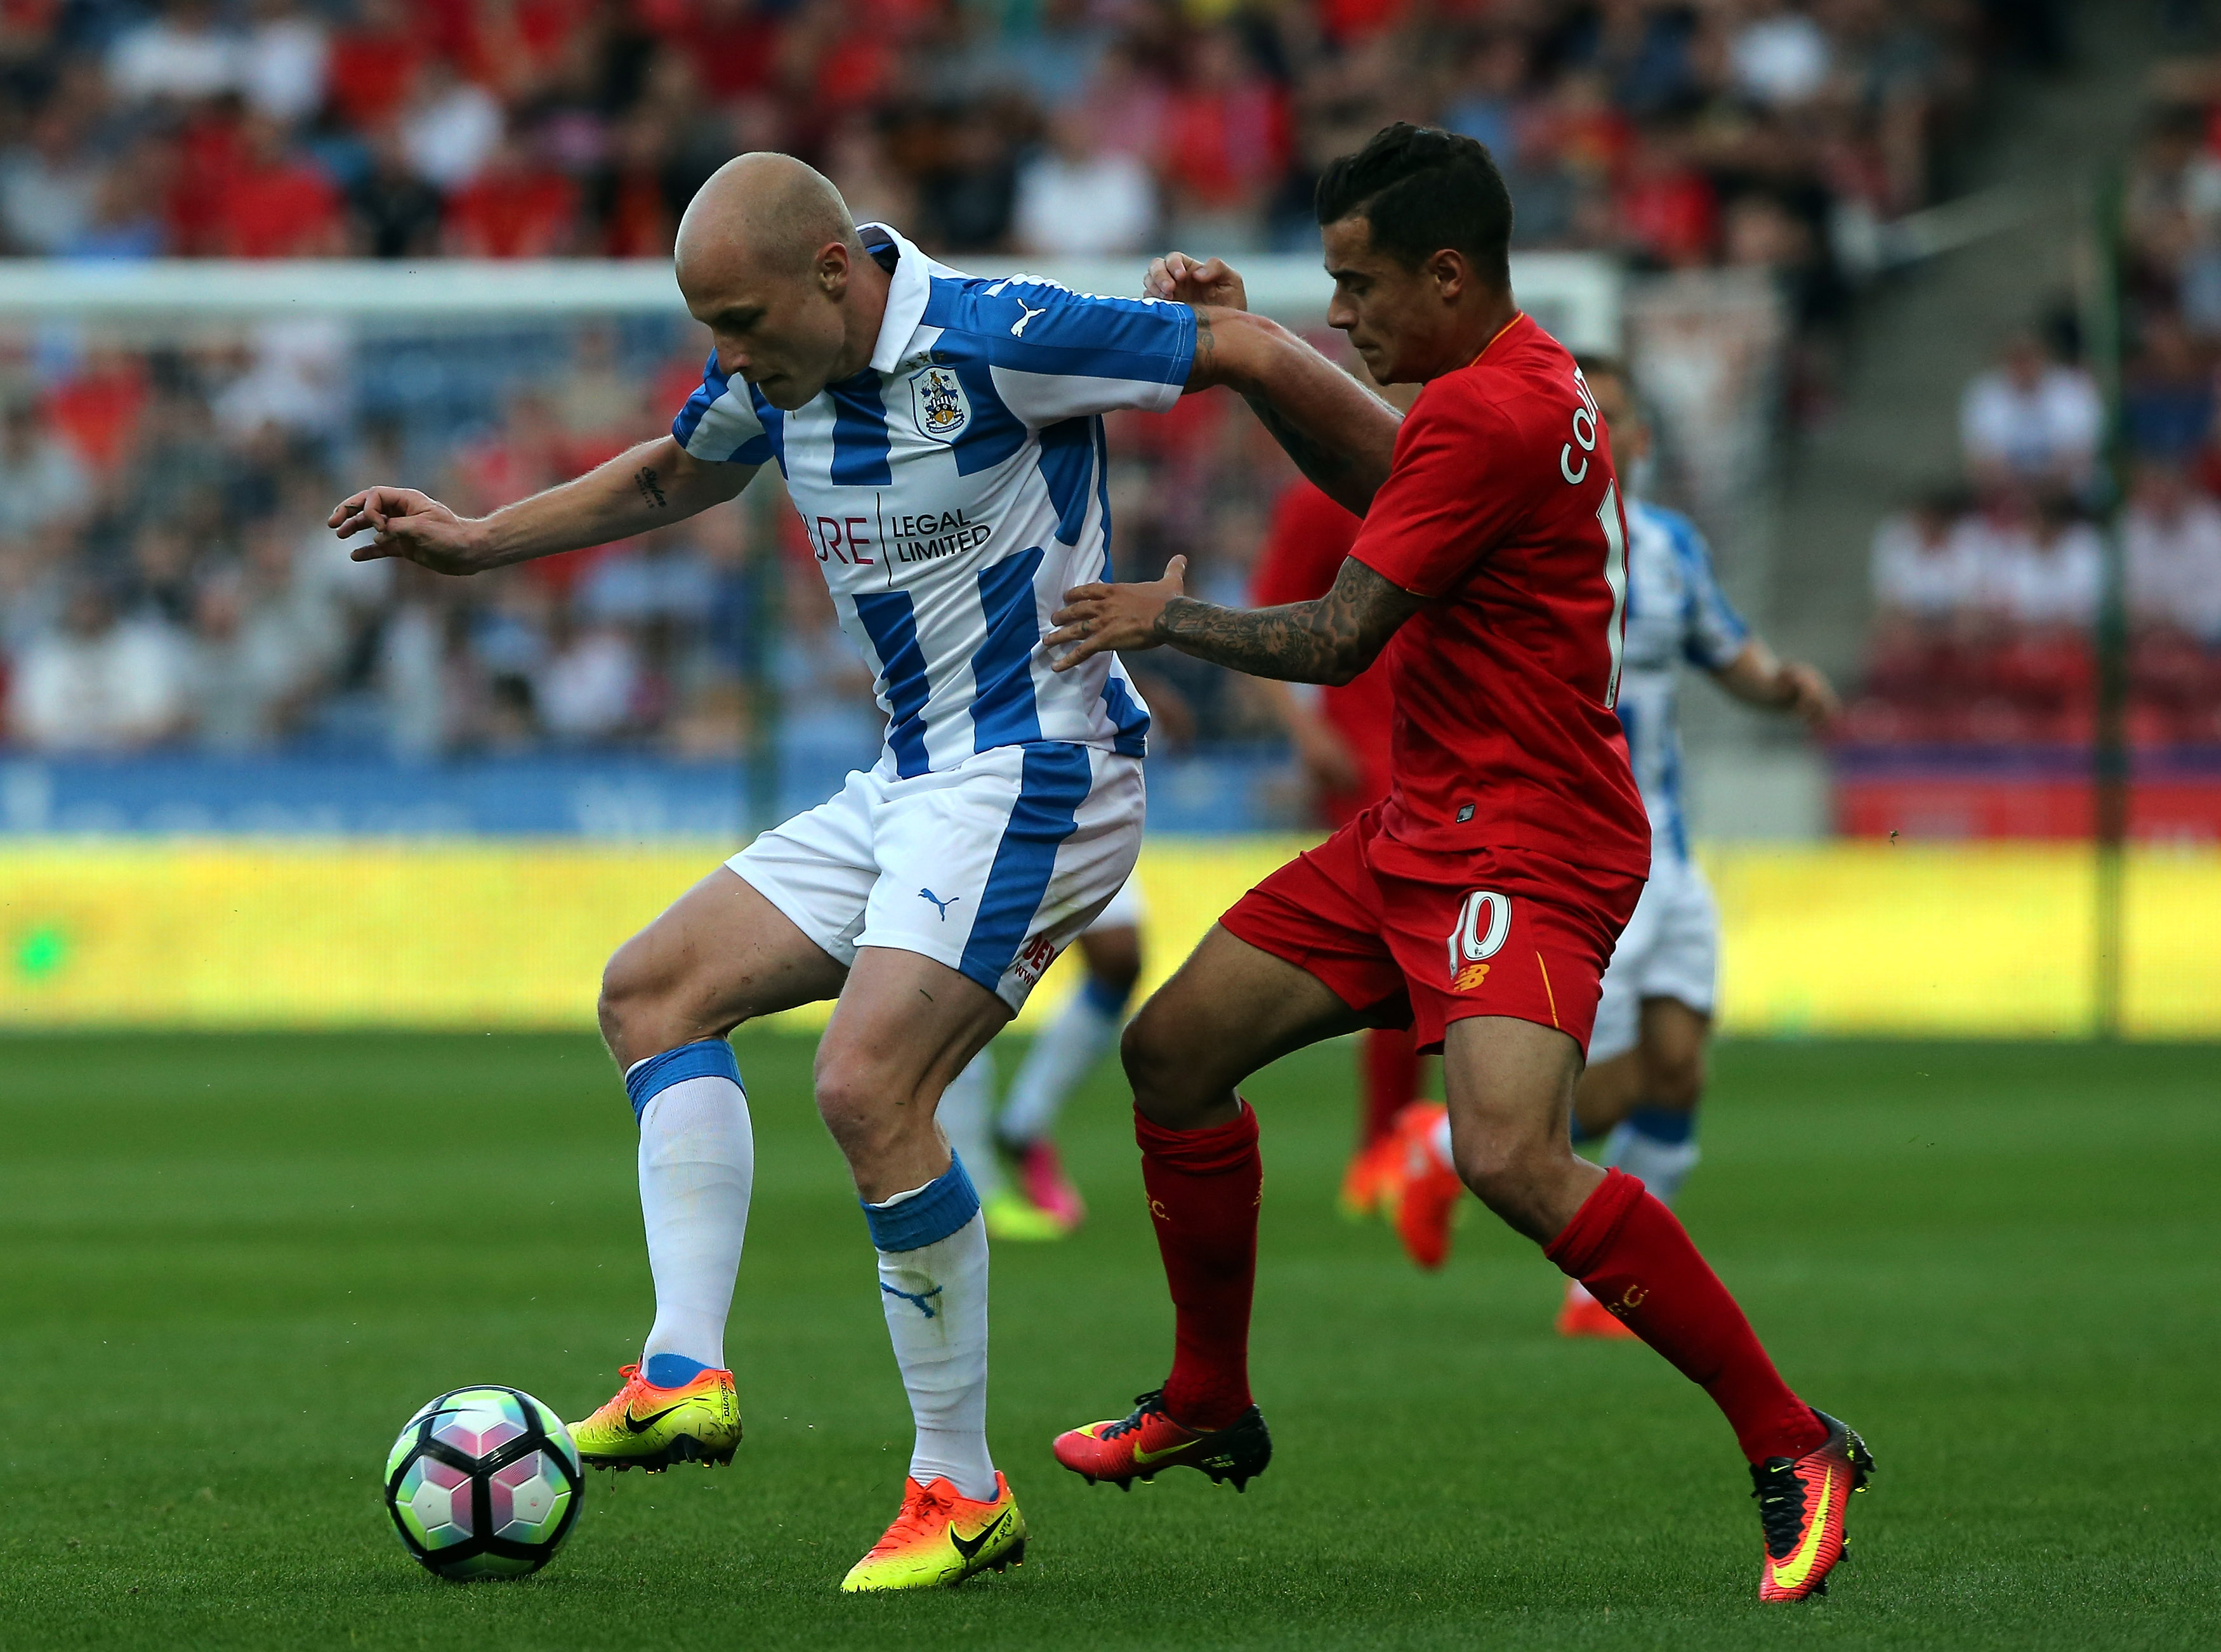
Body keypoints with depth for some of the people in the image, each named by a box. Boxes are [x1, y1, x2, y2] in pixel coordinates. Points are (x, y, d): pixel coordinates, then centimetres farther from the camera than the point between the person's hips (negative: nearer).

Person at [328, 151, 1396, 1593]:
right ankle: (688, 1376, -4)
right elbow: (672, 478, 27)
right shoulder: (777, 370, 4)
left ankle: (962, 1492, -12)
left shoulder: (998, 340, -21)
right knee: (654, 991, 7)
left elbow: (1251, 353, -13)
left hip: (1035, 773, -10)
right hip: (909, 784, 10)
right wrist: (475, 542, 23)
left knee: (869, 1086, -22)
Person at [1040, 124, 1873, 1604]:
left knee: (1509, 1152, -28)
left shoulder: (1490, 414, -19)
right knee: (1176, 1049, 11)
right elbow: (1379, 475, 33)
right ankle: (1210, 1409, 26)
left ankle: (1793, 1448, -19)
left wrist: (1167, 616, -1)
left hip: (1527, 844, -11)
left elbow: (1337, 640, -17)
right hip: (1424, 833, 11)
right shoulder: (1528, 381, 12)